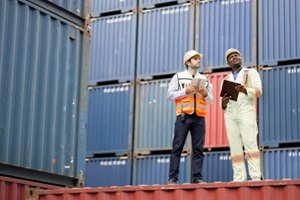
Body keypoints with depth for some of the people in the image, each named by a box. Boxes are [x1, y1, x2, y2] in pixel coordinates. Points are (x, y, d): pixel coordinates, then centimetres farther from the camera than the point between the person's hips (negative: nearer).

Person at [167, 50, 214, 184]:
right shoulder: (178, 76, 11)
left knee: (198, 148, -2)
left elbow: (211, 100, 17)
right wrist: (185, 91, -10)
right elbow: (170, 94, 2)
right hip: (183, 116, -3)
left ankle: (197, 177, 0)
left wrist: (205, 94, -4)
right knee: (177, 147, -6)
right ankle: (173, 178, -5)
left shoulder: (204, 79, 20)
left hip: (199, 118, 3)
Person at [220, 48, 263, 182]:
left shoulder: (251, 72, 14)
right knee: (235, 147, -5)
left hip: (246, 111, -4)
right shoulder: (225, 80, 25)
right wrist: (223, 103, -5)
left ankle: (256, 176, -21)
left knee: (250, 143, -16)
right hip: (230, 114, 4)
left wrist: (245, 90, -20)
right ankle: (239, 178, -8)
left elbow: (258, 91, -1)